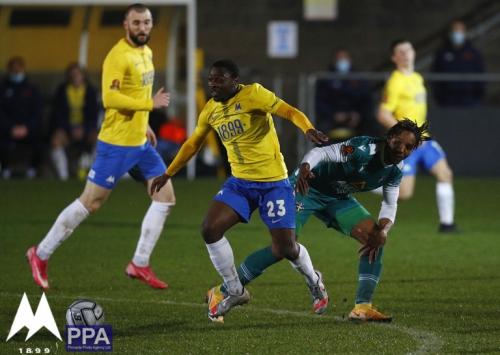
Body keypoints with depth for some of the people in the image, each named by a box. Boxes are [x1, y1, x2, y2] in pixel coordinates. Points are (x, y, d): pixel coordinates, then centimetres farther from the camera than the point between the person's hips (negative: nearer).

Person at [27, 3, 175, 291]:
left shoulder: (146, 52, 10)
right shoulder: (118, 56, -18)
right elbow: (110, 98, -29)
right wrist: (150, 104, -26)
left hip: (141, 143, 8)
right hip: (116, 144, -8)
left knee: (166, 196, 1)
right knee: (90, 203, -2)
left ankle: (140, 264, 8)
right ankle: (41, 255, 12)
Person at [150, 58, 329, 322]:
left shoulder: (253, 94, -14)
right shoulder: (210, 110, 6)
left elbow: (290, 112, -22)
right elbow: (193, 144, 21)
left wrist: (308, 129, -43)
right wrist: (167, 174, 25)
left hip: (273, 182, -5)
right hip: (239, 182, 6)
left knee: (285, 248, -6)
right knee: (210, 229, -14)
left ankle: (313, 280, 30)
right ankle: (235, 292, 4)